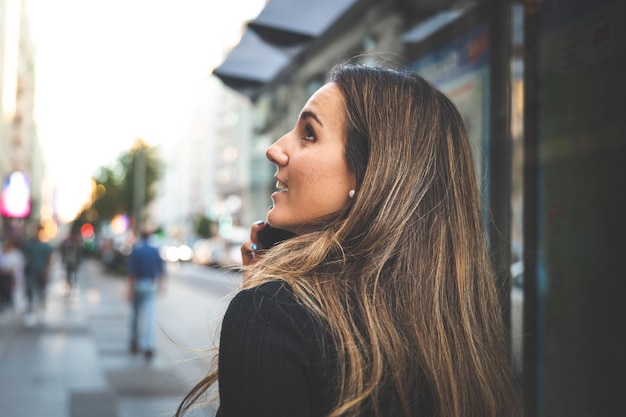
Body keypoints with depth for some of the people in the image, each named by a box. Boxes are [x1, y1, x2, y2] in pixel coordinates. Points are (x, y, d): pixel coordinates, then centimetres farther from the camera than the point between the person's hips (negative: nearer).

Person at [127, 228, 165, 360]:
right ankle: (148, 346, -13)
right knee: (150, 316, -3)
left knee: (135, 314, 15)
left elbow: (132, 272, -12)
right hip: (151, 286, 2)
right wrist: (160, 284, 20)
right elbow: (162, 270, 7)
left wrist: (130, 289, -10)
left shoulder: (136, 250, -8)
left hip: (138, 284, -1)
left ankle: (135, 343, 26)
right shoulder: (157, 250, 2)